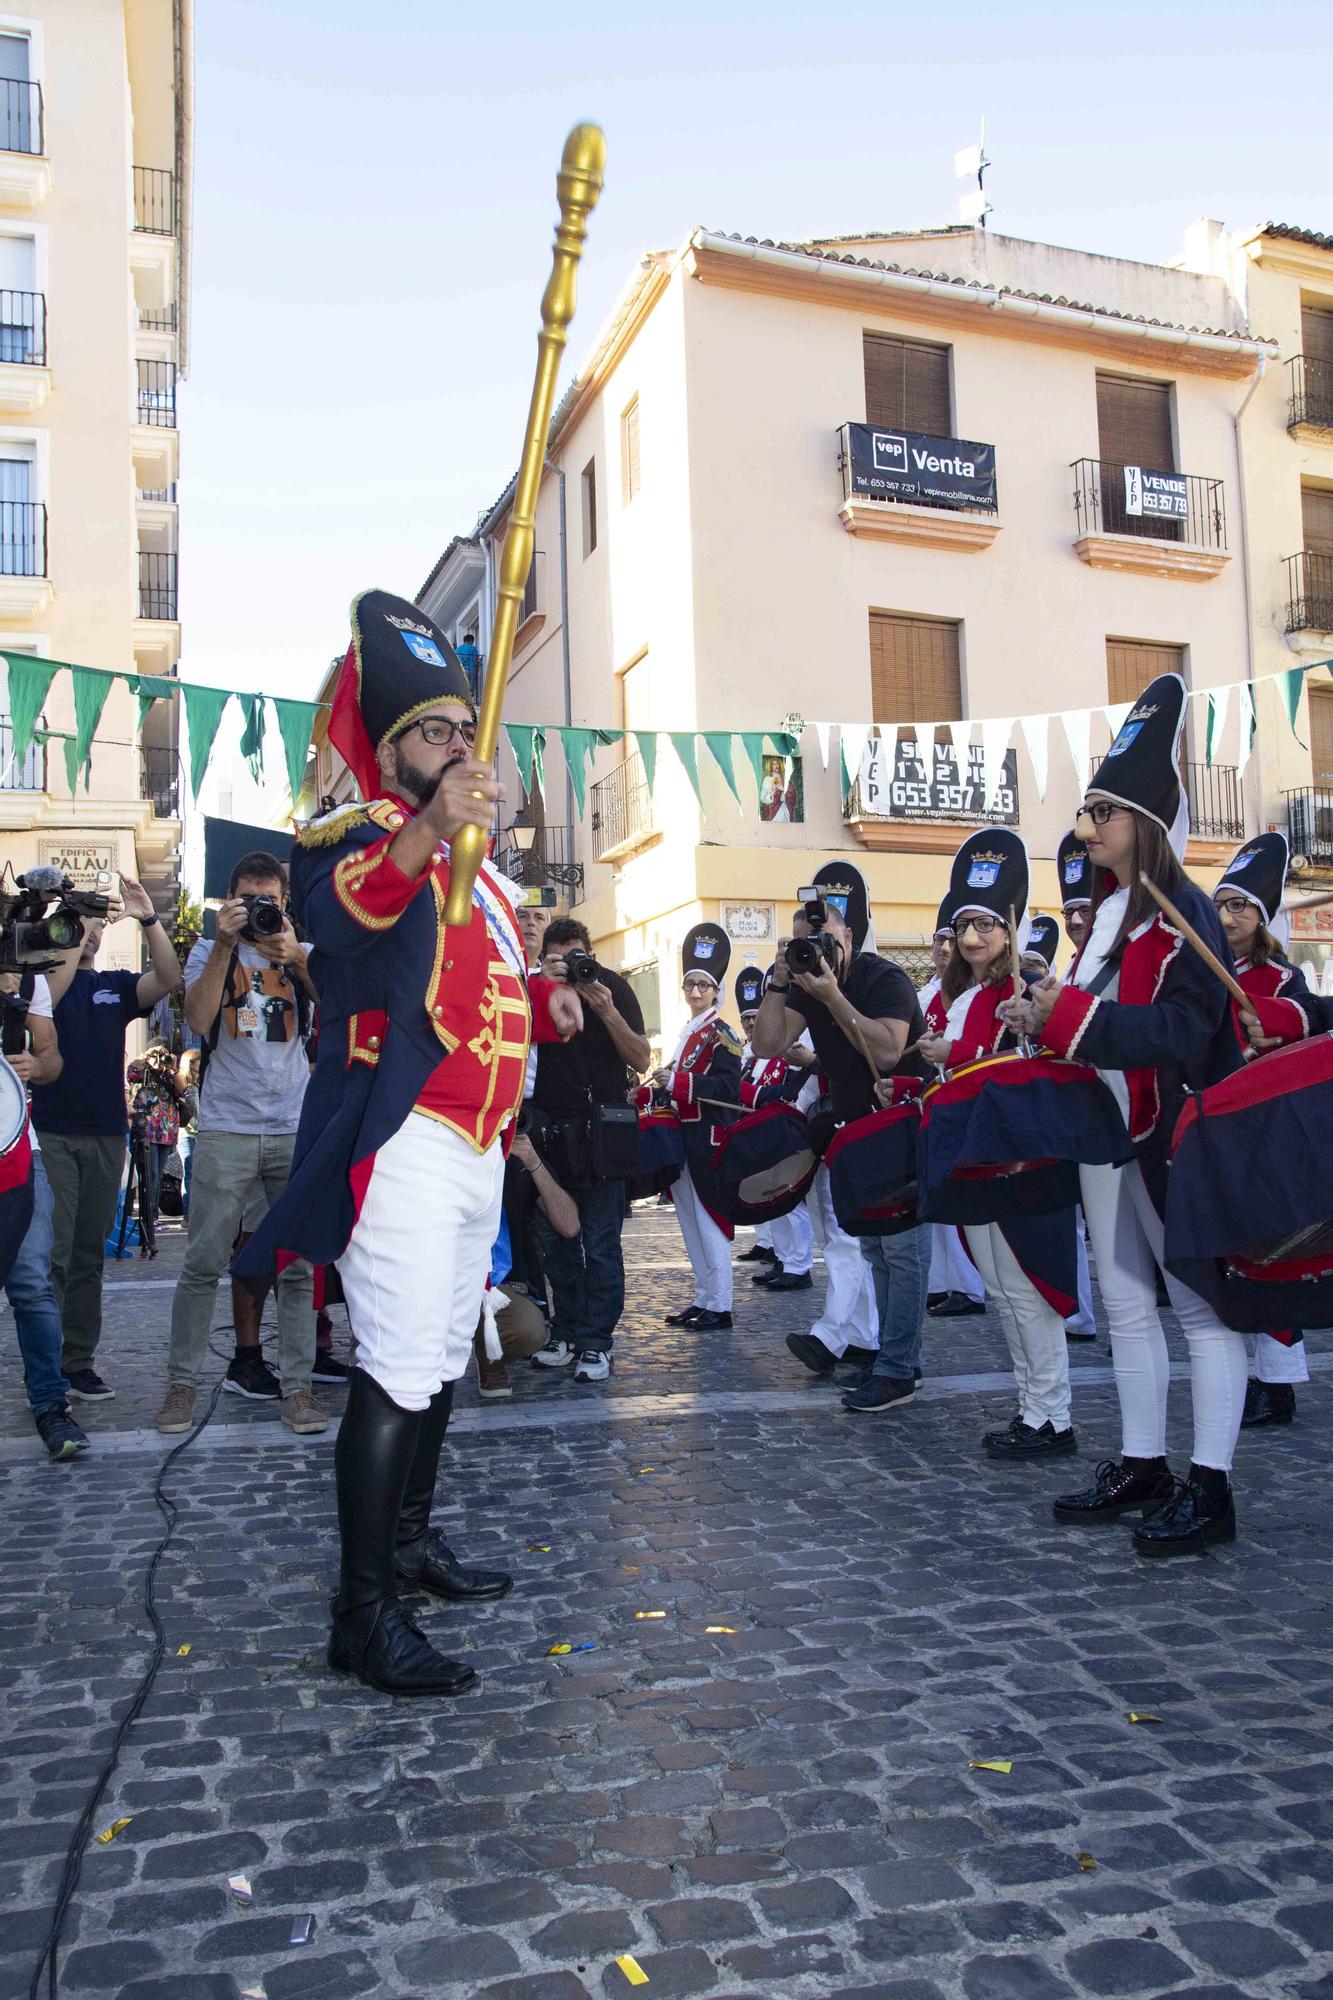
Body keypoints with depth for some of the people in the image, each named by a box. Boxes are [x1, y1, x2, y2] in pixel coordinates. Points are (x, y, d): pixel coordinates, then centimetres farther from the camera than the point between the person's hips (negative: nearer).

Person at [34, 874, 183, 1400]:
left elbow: (169, 980, -5)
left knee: (89, 1254, 7)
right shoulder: (40, 976, 4)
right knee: (52, 1252, -7)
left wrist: (149, 918, -16)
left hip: (106, 1135, 4)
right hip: (51, 1133, -4)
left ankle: (79, 1362, 13)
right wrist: (74, 939, -23)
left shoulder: (115, 985, 13)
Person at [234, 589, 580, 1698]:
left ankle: (410, 1537, 32)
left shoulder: (477, 865, 21)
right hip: (405, 1141, -9)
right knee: (400, 1367, -13)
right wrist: (425, 832, -52)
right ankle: (365, 1610, -7)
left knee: (446, 1357, 17)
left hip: (479, 1147, 9)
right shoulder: (357, 838, -7)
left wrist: (546, 1000, 8)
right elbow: (339, 911, -32)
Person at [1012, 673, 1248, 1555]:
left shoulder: (1185, 915, -13)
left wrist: (1068, 1015, -26)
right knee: (1125, 1299, 14)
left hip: (1174, 1140, -9)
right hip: (1103, 1130, 9)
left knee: (1200, 1302, -1)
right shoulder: (1108, 912, 14)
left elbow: (1179, 1033, -24)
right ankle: (1144, 1466, 25)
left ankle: (1210, 1488, 6)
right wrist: (1046, 1019, 1)